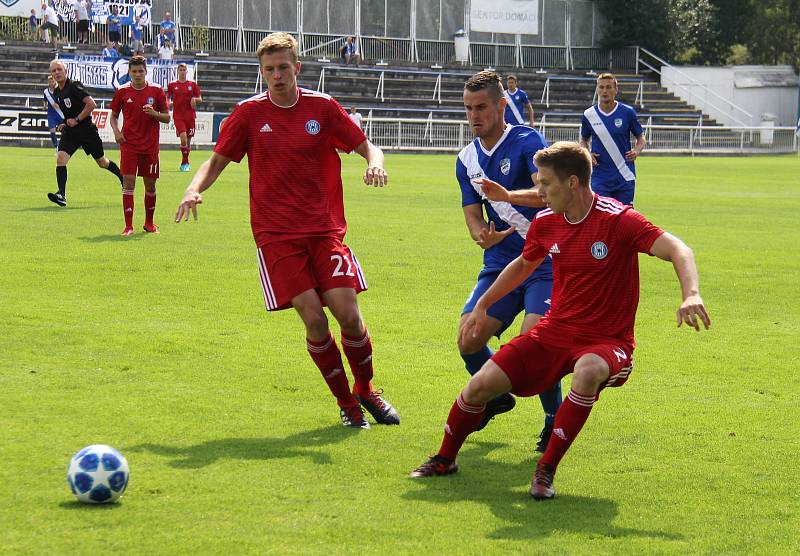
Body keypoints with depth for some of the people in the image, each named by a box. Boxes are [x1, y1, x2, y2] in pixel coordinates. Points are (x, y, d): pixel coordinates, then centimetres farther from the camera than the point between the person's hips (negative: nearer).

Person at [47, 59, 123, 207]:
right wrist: (65, 124, 9)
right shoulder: (57, 92, 9)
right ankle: (61, 194, -22)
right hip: (70, 133, 6)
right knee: (60, 159, -17)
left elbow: (92, 104, -23)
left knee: (102, 162, 9)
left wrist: (76, 120, -19)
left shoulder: (75, 87, -15)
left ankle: (123, 178, 35)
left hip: (87, 130, -6)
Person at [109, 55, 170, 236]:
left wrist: (154, 113, -16)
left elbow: (167, 117, 4)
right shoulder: (122, 91, 2)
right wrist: (116, 131, -6)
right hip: (129, 144, -1)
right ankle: (128, 225, -7)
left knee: (150, 184, 8)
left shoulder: (157, 90, 1)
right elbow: (114, 115, 13)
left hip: (150, 145, 1)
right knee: (128, 182, -9)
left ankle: (149, 223, 25)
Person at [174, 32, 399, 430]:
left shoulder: (322, 107, 2)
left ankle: (366, 391, 19)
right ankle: (347, 404, 7)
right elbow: (217, 160, 7)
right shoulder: (250, 112, 1)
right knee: (313, 319, -12)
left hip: (324, 229, 1)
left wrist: (375, 162, -15)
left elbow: (366, 147, 9)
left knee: (349, 315, -9)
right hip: (276, 235, -1)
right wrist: (195, 189, -13)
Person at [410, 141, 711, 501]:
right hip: (554, 332, 5)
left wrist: (691, 295, -44)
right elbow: (523, 264, 23)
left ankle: (546, 471, -24)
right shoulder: (545, 223, 2)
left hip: (606, 341, -5)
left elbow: (678, 250, -26)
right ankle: (445, 460, 22)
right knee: (480, 385, -6)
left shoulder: (617, 220, -18)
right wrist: (482, 305, 25)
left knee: (588, 372, -41)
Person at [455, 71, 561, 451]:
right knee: (468, 340, -6)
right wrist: (484, 235, -18)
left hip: (544, 259, -6)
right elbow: (473, 216, 6)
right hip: (500, 263, 6)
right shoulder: (467, 159, 8)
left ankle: (555, 420, 0)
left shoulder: (527, 142, -11)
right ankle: (495, 398, 25)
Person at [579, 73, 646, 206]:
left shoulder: (627, 112, -1)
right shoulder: (589, 115, 2)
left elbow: (641, 137, 9)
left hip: (625, 178, 0)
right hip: (600, 178, 0)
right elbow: (583, 140, 17)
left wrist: (636, 151, -12)